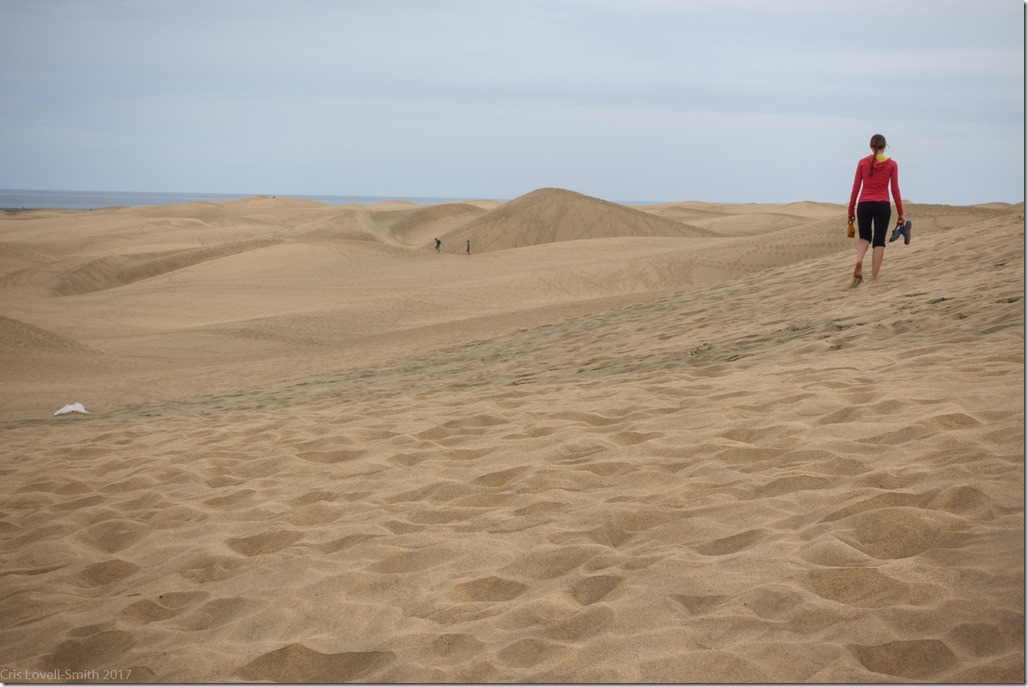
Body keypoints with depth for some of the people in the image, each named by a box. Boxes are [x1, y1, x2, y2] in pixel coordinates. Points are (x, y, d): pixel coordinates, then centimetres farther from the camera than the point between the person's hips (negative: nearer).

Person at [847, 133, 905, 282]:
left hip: (864, 204, 1)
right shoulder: (891, 164, 0)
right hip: (883, 205, -1)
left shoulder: (862, 162, 2)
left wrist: (851, 210, 11)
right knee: (879, 241, 6)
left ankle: (859, 260, -13)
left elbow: (856, 188, 3)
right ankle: (873, 278, 2)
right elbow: (895, 190, 0)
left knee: (864, 237, 18)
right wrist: (900, 213, 7)